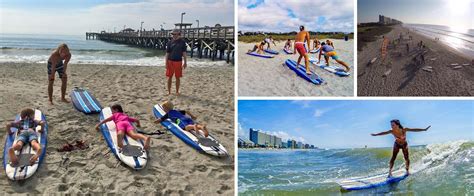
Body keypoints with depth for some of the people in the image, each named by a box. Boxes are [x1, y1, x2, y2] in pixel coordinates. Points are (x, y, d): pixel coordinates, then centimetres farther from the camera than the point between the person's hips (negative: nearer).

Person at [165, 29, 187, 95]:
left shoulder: (182, 42, 1)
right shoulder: (170, 42, 2)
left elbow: (184, 53, 4)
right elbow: (167, 53, 4)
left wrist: (185, 62, 1)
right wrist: (166, 63, -2)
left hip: (178, 61, 0)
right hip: (170, 61, 1)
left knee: (177, 77, 5)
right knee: (170, 77, 4)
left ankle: (177, 91, 17)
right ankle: (169, 91, 14)